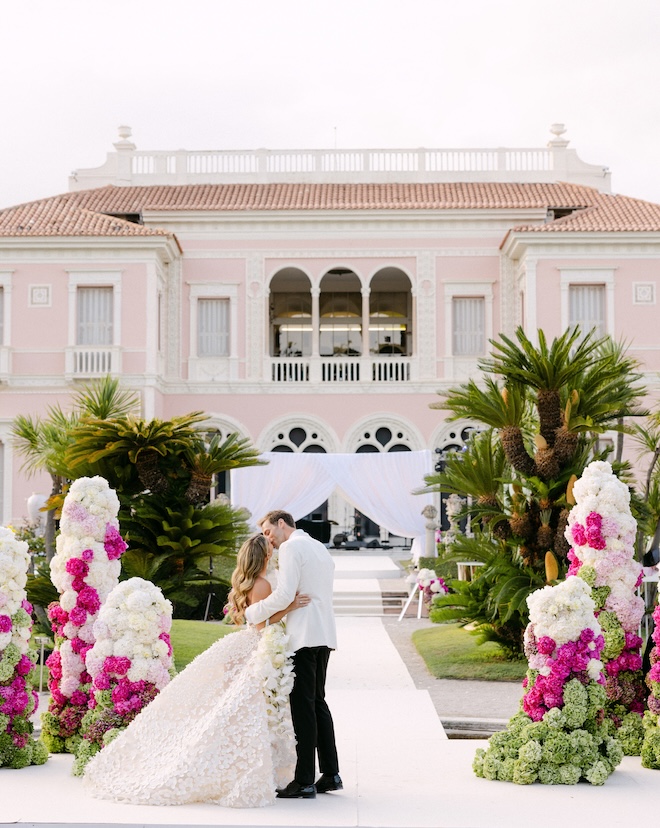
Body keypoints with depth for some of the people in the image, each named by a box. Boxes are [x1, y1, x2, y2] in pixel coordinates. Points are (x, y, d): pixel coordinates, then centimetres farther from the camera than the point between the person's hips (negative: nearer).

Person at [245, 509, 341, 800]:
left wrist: (252, 612, -5)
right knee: (317, 702, 14)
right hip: (324, 634, 9)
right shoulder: (319, 548, 21)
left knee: (303, 705, -7)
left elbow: (284, 595, -17)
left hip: (303, 637, -9)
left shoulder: (291, 547, -7)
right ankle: (331, 774, 15)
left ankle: (305, 781, -6)